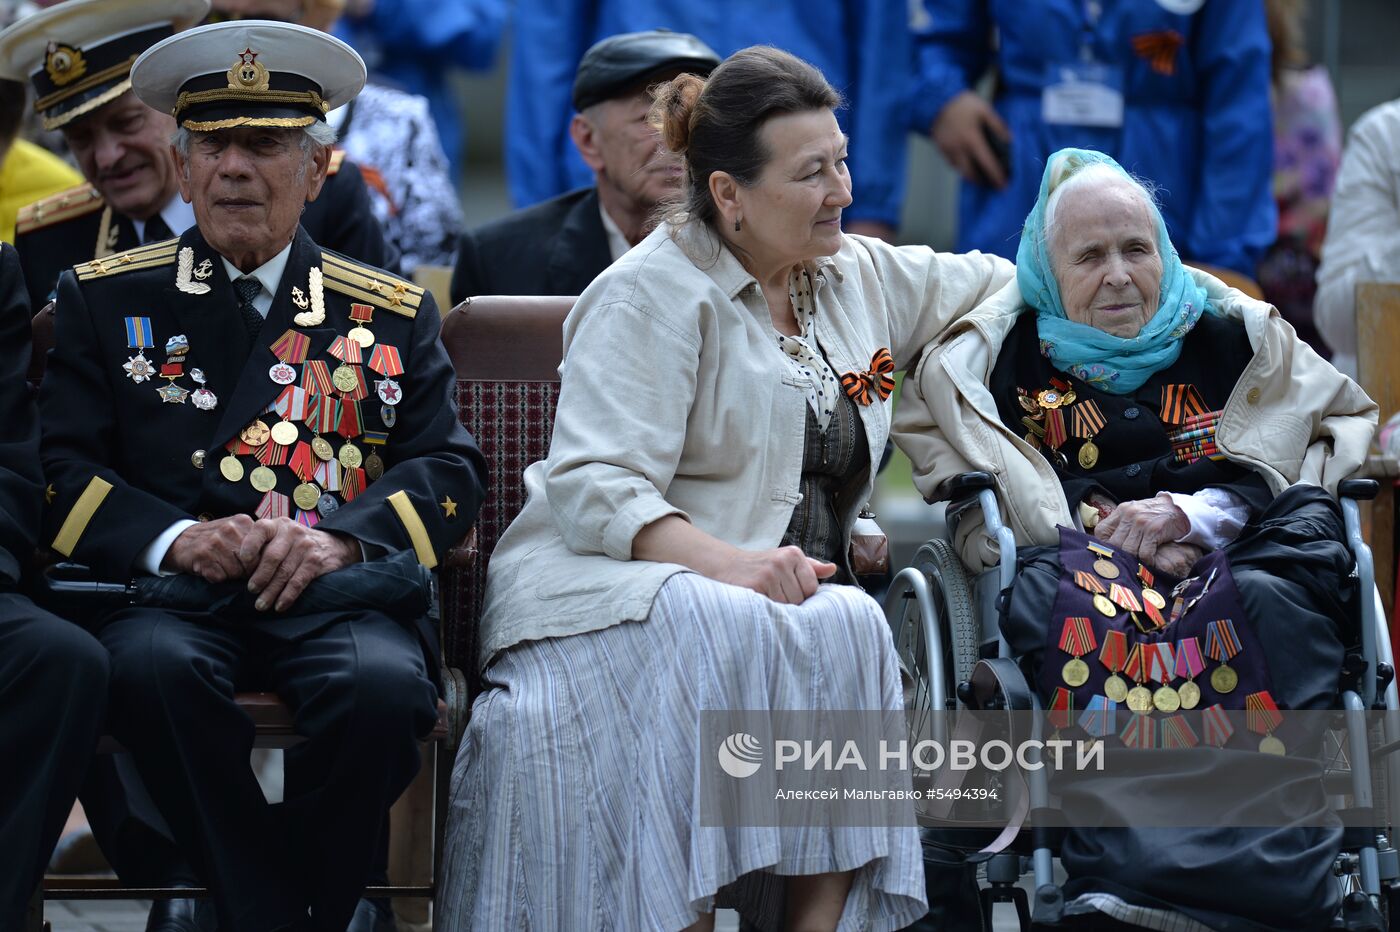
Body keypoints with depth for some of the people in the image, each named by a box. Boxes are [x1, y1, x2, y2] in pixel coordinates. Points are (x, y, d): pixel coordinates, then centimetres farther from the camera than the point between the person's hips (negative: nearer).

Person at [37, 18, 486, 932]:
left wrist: (341, 538, -9)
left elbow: (450, 470, 11)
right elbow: (61, 465, 8)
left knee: (384, 684, -34)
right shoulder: (105, 299, 17)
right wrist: (173, 540, -11)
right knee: (154, 667, -36)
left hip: (336, 593, 1)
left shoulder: (394, 313, 19)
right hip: (171, 590, 0)